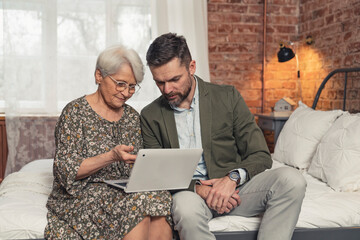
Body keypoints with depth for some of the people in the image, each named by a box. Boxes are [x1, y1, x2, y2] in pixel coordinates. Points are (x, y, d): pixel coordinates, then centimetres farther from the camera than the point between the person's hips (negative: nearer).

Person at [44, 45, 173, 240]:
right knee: (139, 204, -33)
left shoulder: (132, 117, 14)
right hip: (80, 199, -4)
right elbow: (67, 171, -11)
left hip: (124, 192, 5)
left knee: (158, 200, -29)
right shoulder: (75, 112, -3)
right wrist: (112, 156, -24)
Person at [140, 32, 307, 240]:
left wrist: (233, 178, -20)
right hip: (187, 193, -1)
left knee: (291, 180, -25)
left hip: (233, 187, 2)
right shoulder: (150, 116, 4)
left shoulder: (228, 97, 3)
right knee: (186, 206, -38)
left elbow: (261, 156, 1)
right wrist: (198, 188, -16)